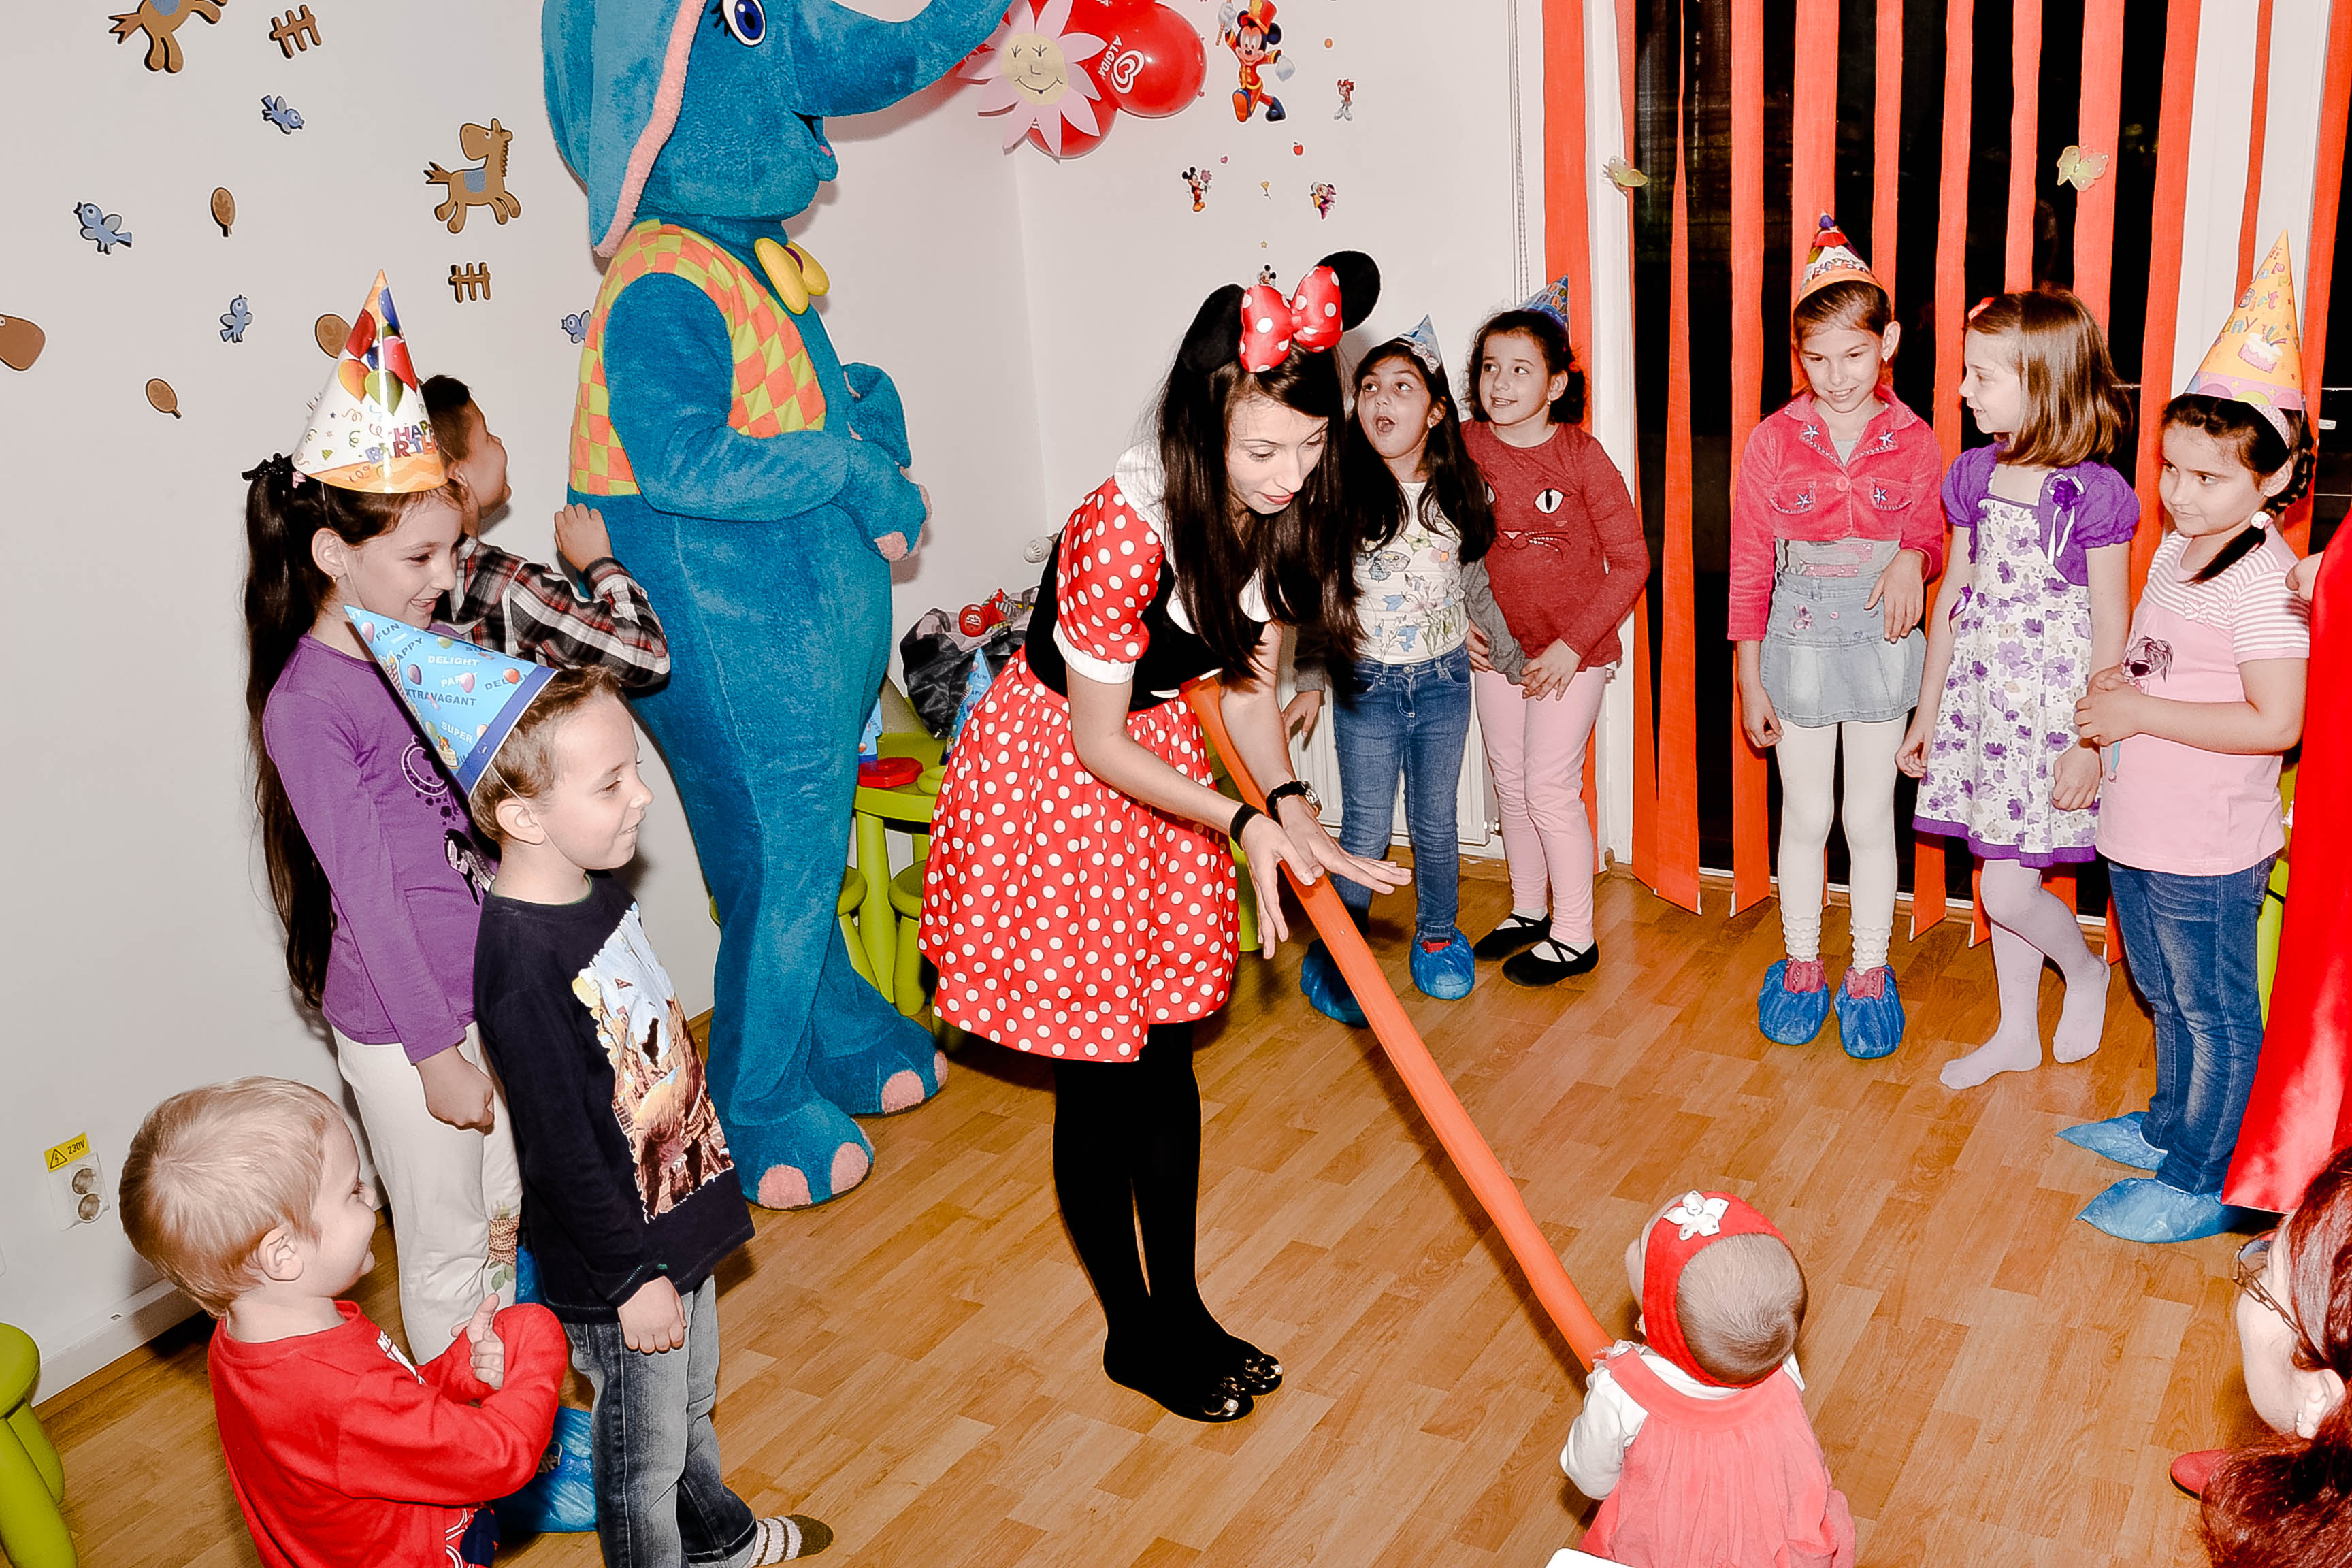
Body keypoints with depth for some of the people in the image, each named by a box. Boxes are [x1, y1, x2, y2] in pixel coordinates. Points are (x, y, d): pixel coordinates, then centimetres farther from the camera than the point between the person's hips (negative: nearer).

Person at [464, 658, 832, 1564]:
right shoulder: (521, 962, -31)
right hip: (617, 1270, -9)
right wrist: (633, 1277, -18)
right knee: (646, 1451, 15)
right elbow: (559, 1149, -25)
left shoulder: (599, 892, -2)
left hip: (681, 1212, 9)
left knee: (692, 1400, 31)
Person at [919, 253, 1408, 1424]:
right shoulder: (1123, 532, -32)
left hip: (1161, 760, 7)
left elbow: (1248, 680, 1)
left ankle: (1181, 1308, 31)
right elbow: (1097, 744, -22)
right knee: (1099, 1074, 3)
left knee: (1166, 1053, 14)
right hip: (1047, 780, -7)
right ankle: (1135, 1333, 23)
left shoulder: (1281, 513, -9)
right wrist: (1244, 824, -21)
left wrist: (1290, 808, -14)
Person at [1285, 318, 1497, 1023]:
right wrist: (1310, 684, -3)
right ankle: (1336, 952, 19)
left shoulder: (1460, 491, -2)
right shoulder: (1341, 495, -11)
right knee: (1366, 829, 1)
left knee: (1435, 820, 14)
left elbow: (1479, 571, 14)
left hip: (1444, 679, 3)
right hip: (1368, 682, -3)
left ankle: (1438, 937, 34)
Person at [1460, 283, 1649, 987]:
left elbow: (1631, 562, -12)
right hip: (1498, 646, 5)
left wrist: (1572, 645, -16)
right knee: (1509, 781, 15)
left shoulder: (1582, 456, -15)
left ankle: (1574, 936, 13)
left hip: (1571, 652, -5)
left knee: (1550, 786, -3)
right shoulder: (1465, 447, -5)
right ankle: (1529, 910, 34)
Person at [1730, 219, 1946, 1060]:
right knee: (1805, 816, 10)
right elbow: (1748, 568, -2)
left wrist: (1913, 558, -16)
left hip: (1880, 645, 0)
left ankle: (1870, 974, 24)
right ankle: (1802, 967, 27)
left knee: (1870, 817, 9)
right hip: (1797, 644, 0)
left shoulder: (1914, 442, -3)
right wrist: (1749, 679, -3)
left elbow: (1933, 540, 10)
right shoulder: (1773, 441, -5)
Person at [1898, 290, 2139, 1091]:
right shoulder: (1976, 475, 4)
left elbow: (2111, 632, -10)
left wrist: (2090, 743, -13)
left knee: (2008, 890, -5)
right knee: (2001, 875, 14)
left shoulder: (2094, 493, -13)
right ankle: (2017, 1031, 30)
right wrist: (1927, 715, 13)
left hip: (2052, 706, -6)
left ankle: (2085, 970, 27)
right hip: (1981, 696, 6)